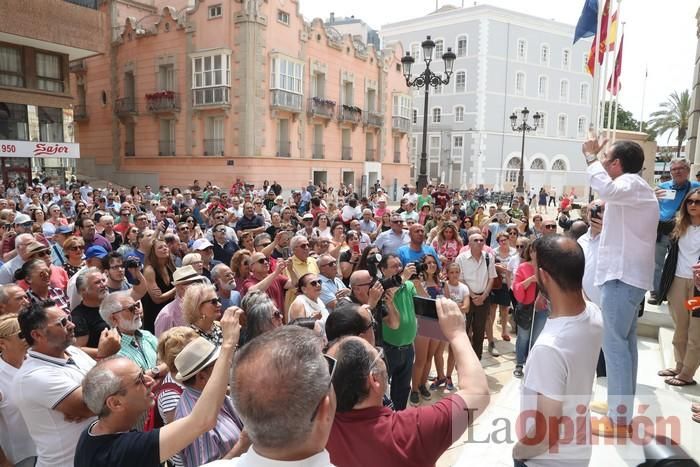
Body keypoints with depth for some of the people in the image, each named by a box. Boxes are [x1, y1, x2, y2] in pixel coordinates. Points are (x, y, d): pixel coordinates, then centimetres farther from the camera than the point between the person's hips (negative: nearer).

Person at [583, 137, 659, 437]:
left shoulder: (631, 183, -13)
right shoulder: (635, 187, 20)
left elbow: (608, 190, -38)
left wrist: (591, 158, -25)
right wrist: (604, 225, 17)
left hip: (622, 276, -11)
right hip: (628, 274, 11)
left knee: (614, 344, -6)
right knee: (625, 343, 14)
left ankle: (619, 420, 1)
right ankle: (623, 411, 24)